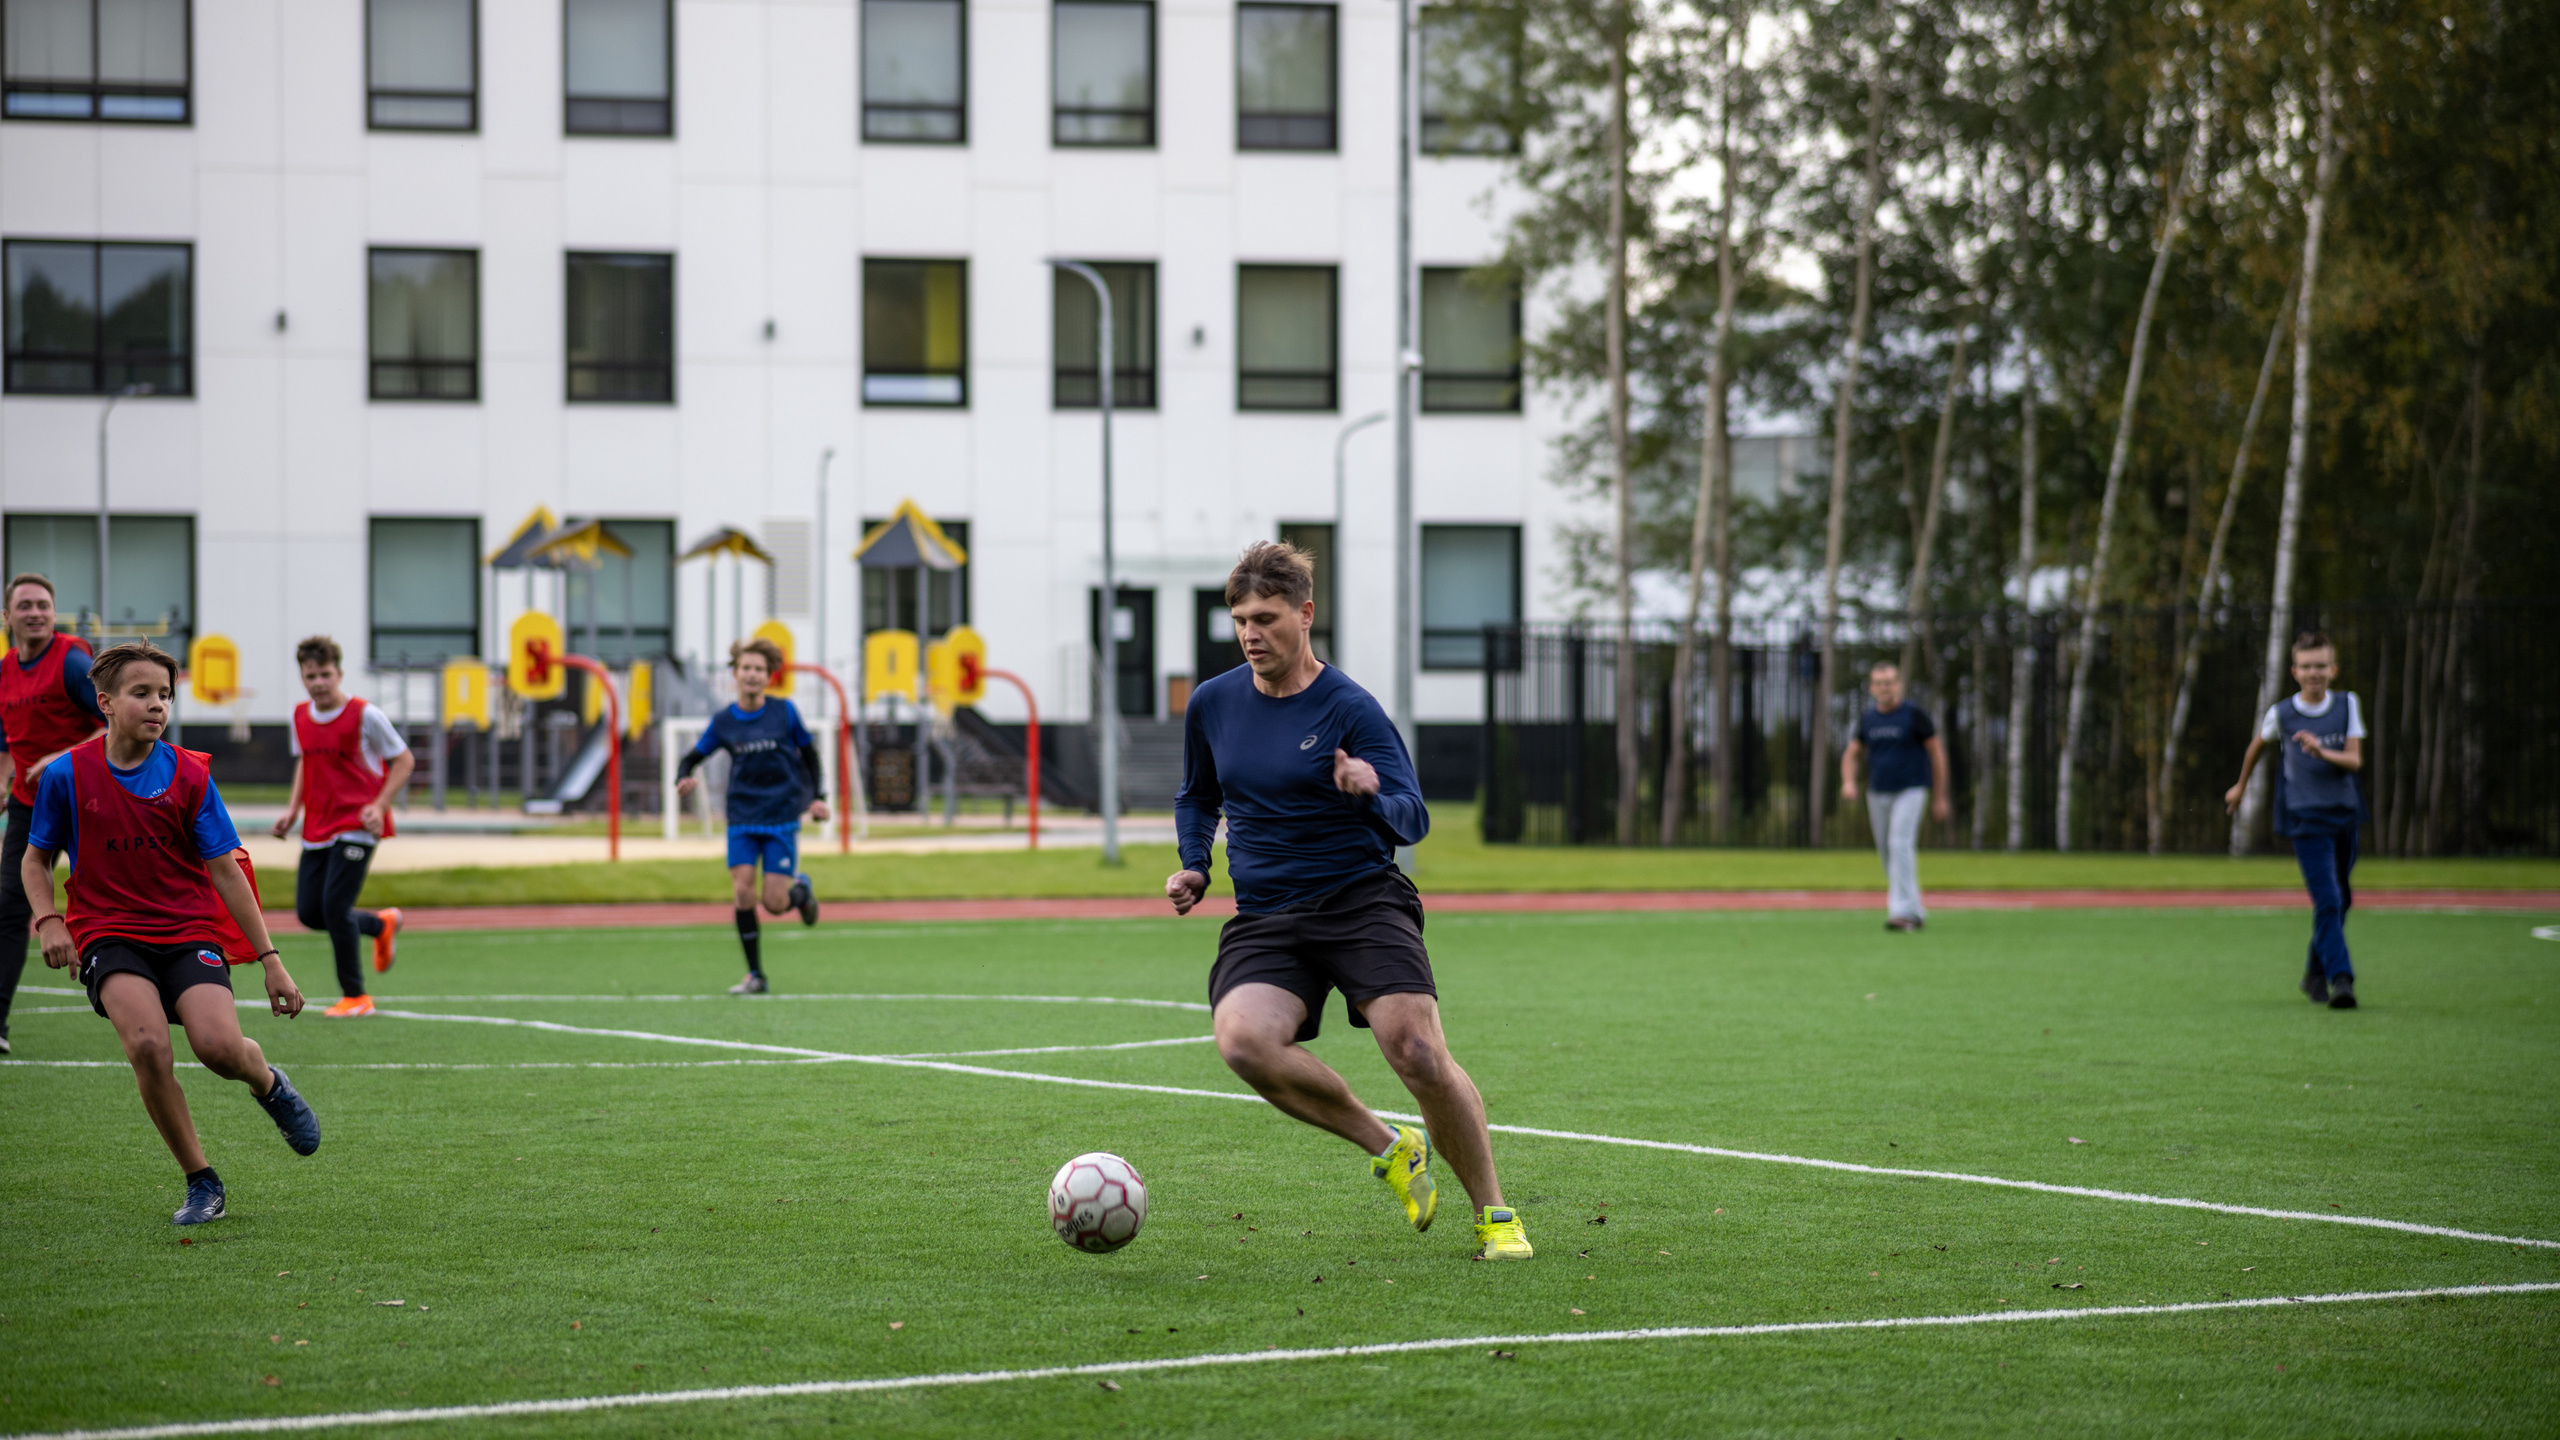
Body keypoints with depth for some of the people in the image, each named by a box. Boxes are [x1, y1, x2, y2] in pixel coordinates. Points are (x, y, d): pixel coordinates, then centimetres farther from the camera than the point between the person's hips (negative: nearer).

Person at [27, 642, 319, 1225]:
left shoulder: (189, 776, -1)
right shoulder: (67, 775, -2)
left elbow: (225, 870, 3)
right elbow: (36, 858, 12)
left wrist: (270, 959, 0)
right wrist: (48, 921, -7)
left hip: (189, 931, 1)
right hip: (108, 933, 0)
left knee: (219, 1046, -25)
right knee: (147, 1044, -29)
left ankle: (269, 1084, 16)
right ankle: (202, 1183, -11)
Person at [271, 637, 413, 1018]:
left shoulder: (364, 716, -11)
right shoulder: (300, 716, 7)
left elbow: (404, 761, -4)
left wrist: (379, 806, -14)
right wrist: (293, 809, 11)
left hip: (356, 826, -7)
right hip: (317, 829, 7)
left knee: (335, 907, -15)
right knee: (309, 913, 3)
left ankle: (355, 996, 1)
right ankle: (381, 924, 32)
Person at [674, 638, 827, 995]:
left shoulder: (784, 712, -2)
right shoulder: (723, 722, 1)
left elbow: (809, 752, 9)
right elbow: (692, 757, 9)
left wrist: (816, 797, 2)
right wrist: (683, 779, -13)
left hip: (782, 817, -2)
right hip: (742, 817, 2)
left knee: (774, 903, -7)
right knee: (742, 892, -11)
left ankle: (800, 889, 31)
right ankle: (755, 976, 0)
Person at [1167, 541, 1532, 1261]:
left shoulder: (1350, 709, -6)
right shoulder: (1212, 703, 8)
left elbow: (1413, 819, -9)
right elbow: (1198, 796, 27)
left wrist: (1372, 796, -31)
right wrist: (1193, 866, 9)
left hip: (1361, 900, -3)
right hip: (1264, 921, 3)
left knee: (1419, 1054, -20)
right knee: (1242, 1039, -27)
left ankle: (1494, 1215, 3)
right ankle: (1387, 1147, -6)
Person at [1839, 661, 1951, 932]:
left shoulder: (1914, 714, -8)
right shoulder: (1868, 718, 7)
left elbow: (1937, 752, -3)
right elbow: (1852, 754, 15)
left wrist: (1940, 798, -3)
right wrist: (1848, 782, -6)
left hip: (1910, 790, -6)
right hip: (1877, 794, 6)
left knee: (1900, 845, -21)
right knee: (1886, 853, 8)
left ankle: (1902, 912, -25)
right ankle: (1916, 912, 22)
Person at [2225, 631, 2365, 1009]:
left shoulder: (2347, 705, 2)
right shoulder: (2281, 713, -2)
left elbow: (2354, 761, -4)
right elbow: (2258, 745, 18)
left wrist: (2322, 752, -24)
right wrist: (2241, 786, 31)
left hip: (2344, 814, 3)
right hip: (2305, 818, -3)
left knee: (2341, 901, 13)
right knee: (2326, 901, -16)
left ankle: (2315, 974, 32)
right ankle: (2341, 979, -21)